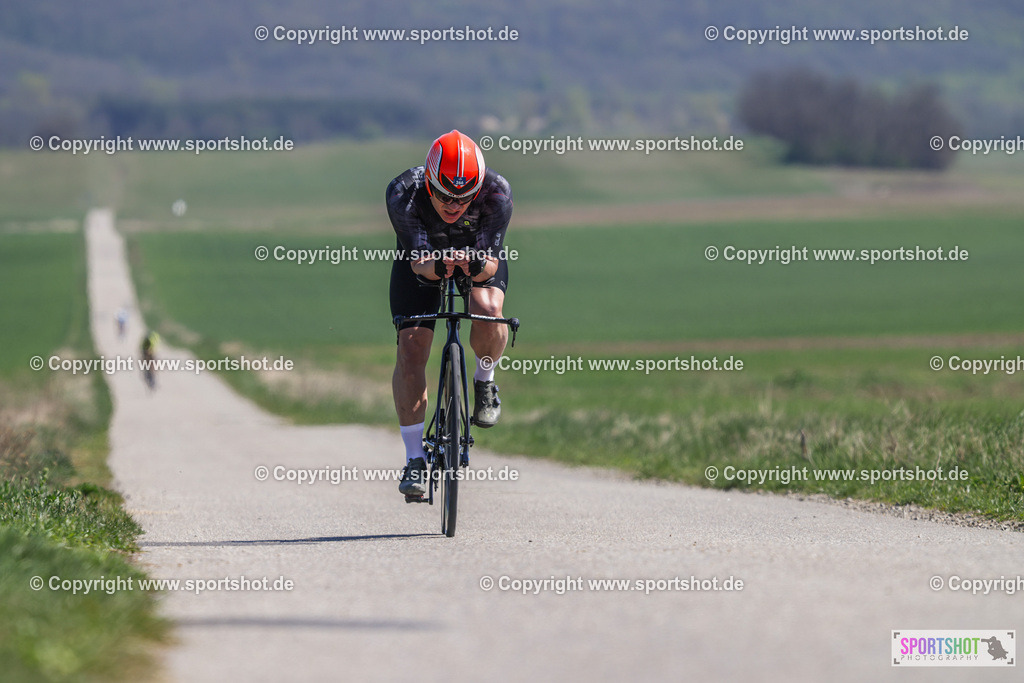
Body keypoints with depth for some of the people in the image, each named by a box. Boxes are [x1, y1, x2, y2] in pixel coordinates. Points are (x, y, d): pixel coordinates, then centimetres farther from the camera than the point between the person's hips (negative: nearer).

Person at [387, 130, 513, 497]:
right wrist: (436, 266, -59)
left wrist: (479, 265, -57)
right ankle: (414, 459, -9)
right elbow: (419, 260, -36)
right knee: (411, 347, -16)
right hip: (420, 260, 0)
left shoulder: (497, 193, -34)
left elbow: (492, 262, -34)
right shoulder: (404, 193, -34)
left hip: (480, 256, 0)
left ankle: (484, 381, 1)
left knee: (488, 311, -31)